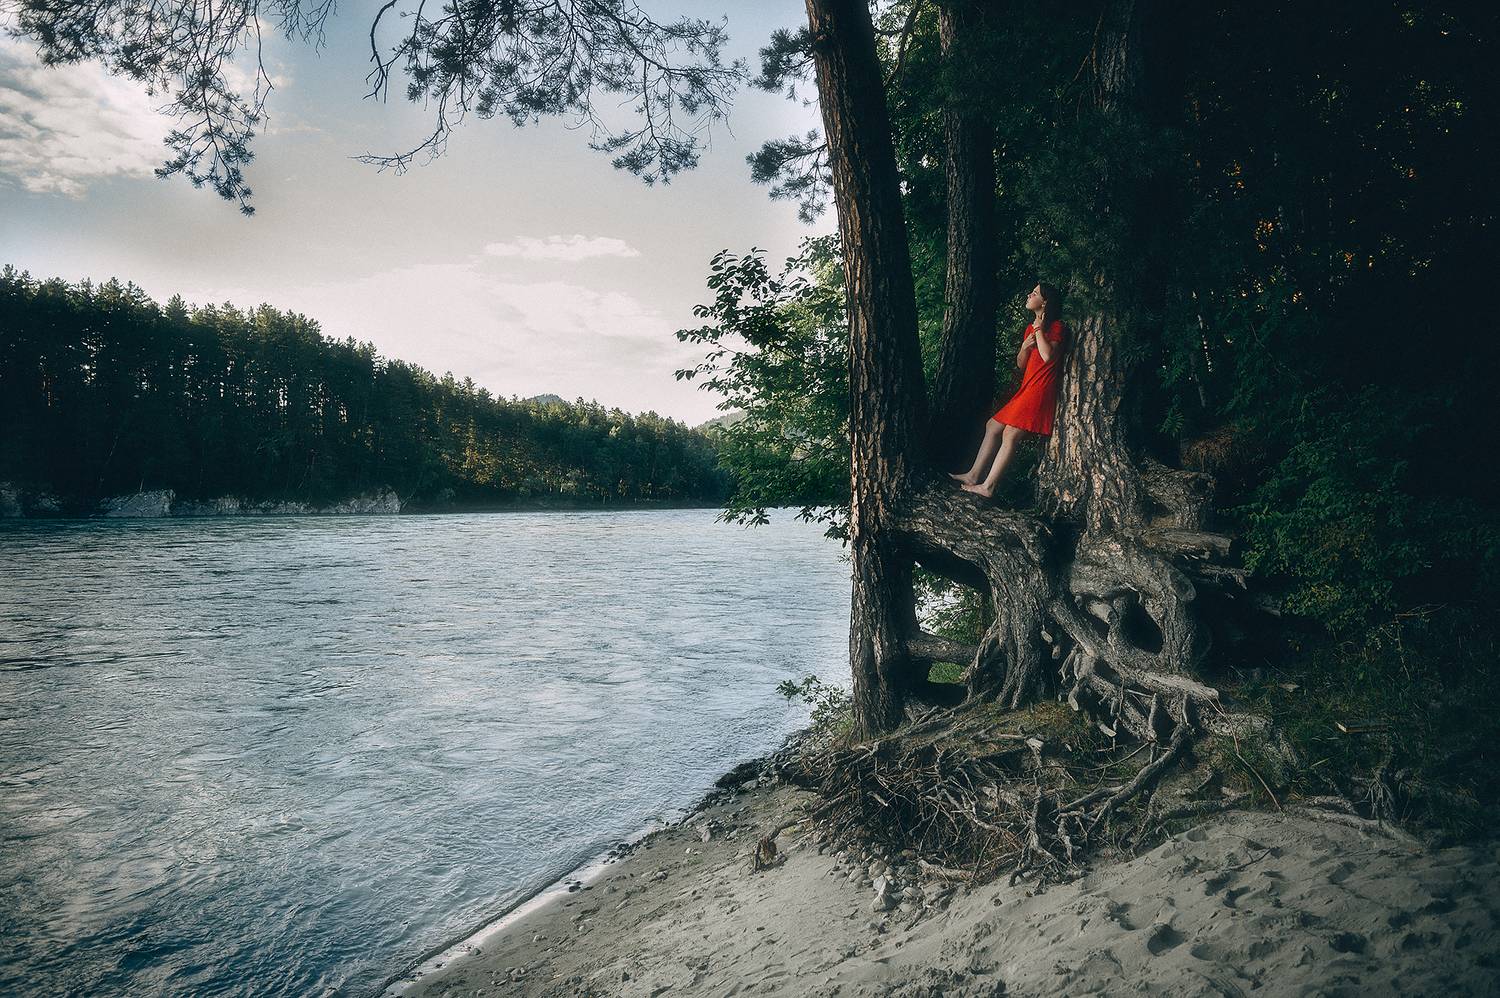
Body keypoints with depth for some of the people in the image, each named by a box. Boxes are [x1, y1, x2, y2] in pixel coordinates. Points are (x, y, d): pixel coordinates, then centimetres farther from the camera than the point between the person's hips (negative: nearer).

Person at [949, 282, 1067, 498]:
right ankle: (974, 475, 9)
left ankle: (988, 486, -16)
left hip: (1041, 390, -10)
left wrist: (1039, 329, -11)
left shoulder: (1056, 327, -5)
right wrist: (1025, 347, -1)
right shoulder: (1031, 327, 21)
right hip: (1026, 388, 10)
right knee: (993, 425, 7)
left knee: (1010, 434, -15)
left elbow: (1048, 356, -22)